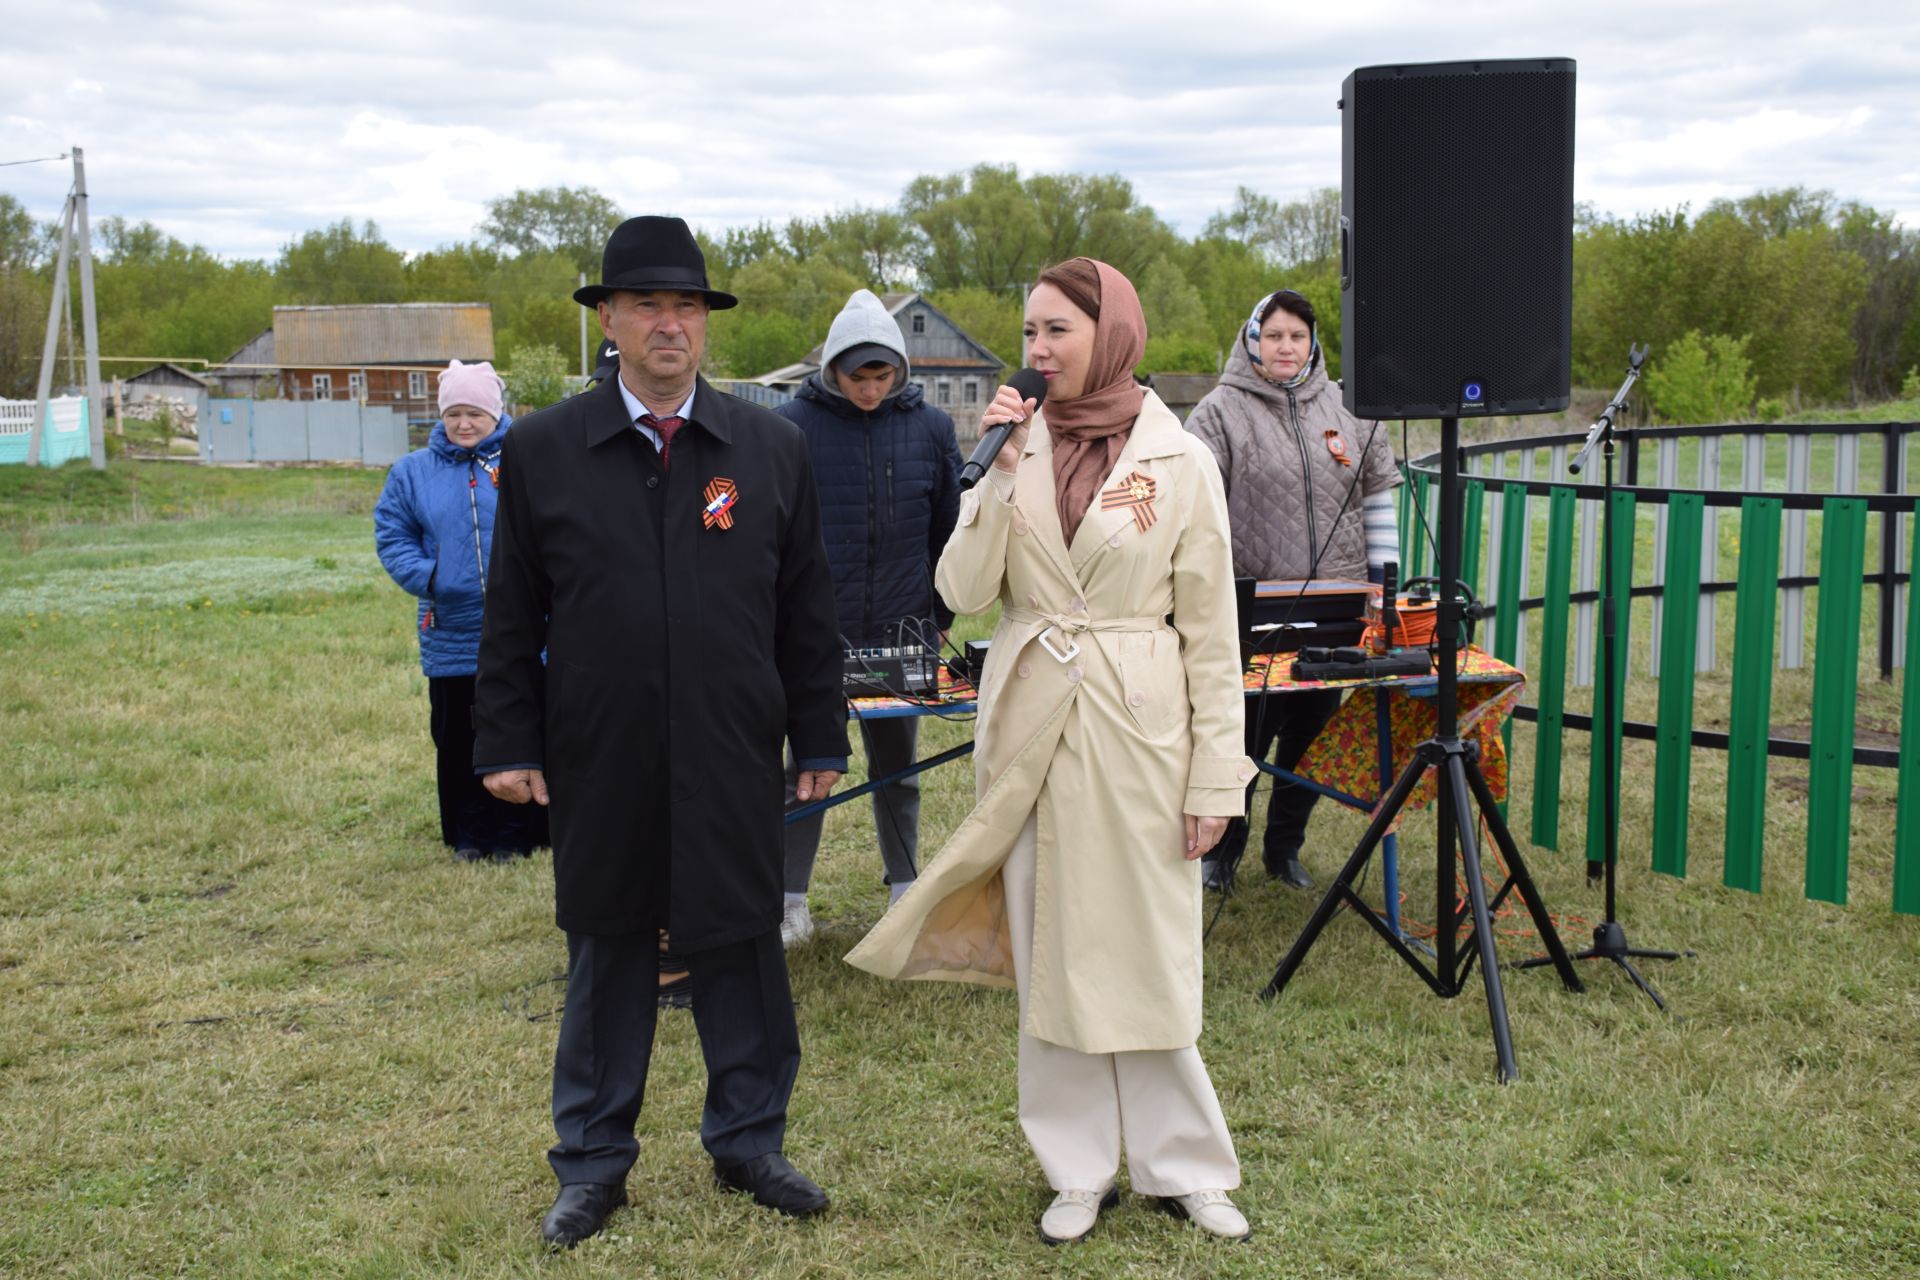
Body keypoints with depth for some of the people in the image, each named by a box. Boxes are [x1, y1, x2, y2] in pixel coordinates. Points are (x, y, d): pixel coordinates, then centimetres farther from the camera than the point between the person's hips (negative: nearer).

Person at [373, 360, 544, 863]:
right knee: (456, 738, 10)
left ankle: (514, 834, 15)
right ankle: (467, 835, 22)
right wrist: (425, 576, -8)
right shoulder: (413, 472, 8)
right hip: (450, 636, 3)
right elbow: (391, 535, 9)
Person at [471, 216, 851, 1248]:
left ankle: (747, 1140, 29)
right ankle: (594, 1161, 27)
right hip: (598, 766, 0)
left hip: (733, 764, 1)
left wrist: (820, 738, 5)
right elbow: (512, 617, 4)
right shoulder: (542, 450, 1)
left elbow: (806, 611, 6)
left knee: (741, 950, 10)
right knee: (606, 956, 11)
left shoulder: (771, 447, 4)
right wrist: (508, 744, 1)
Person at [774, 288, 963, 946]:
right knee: (805, 767, 4)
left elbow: (948, 529, 10)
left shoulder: (930, 427, 3)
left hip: (901, 633, 2)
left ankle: (905, 888, 27)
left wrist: (941, 616, 10)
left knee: (896, 767, 14)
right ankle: (791, 903, 14)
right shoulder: (793, 424, -4)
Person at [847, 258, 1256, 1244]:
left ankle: (1183, 1168, 21)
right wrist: (999, 475, -14)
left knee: (1148, 952, 2)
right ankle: (1080, 1171, 24)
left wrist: (1215, 775, -6)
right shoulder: (1016, 445, 4)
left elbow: (1211, 631, -4)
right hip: (1029, 724, 3)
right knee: (1050, 952, 9)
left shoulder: (1180, 463, -5)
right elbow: (963, 593, -4)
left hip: (1139, 724, -3)